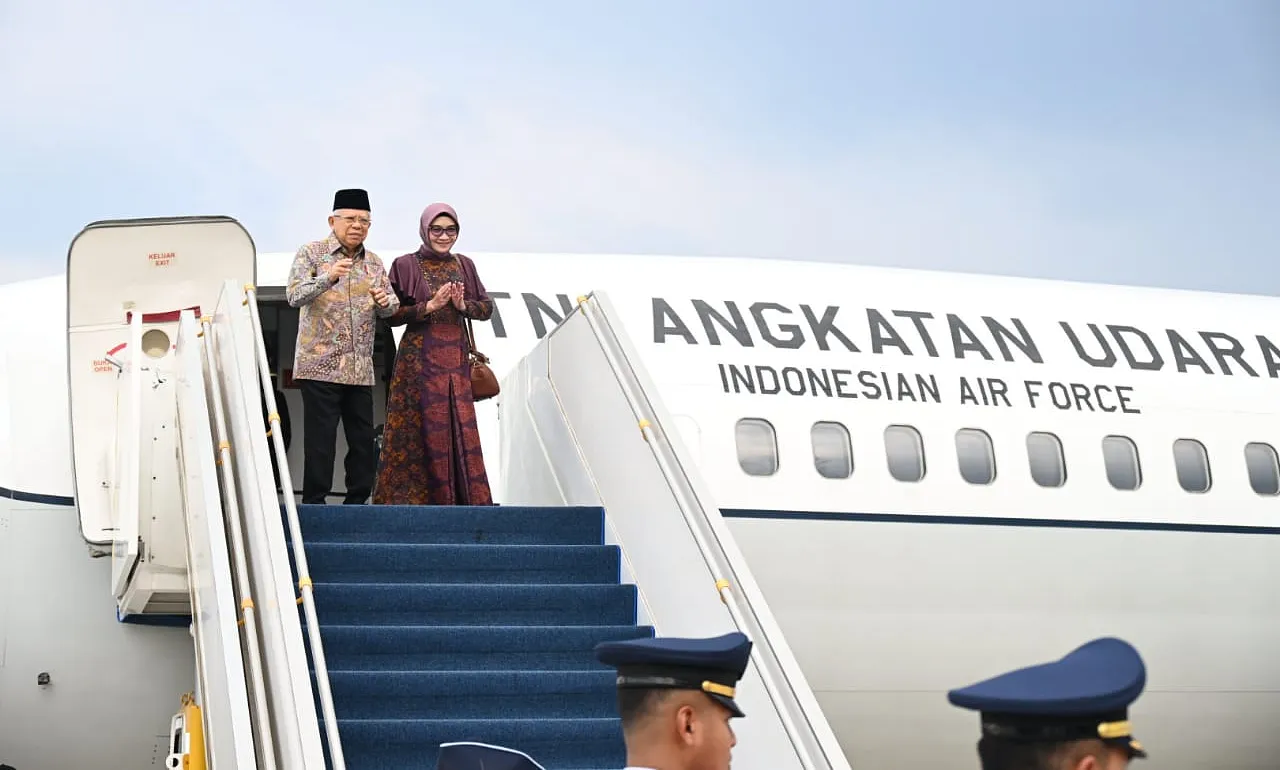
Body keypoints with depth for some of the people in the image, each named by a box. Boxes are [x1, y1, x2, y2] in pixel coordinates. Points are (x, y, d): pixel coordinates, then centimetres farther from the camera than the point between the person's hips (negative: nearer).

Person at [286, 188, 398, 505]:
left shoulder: (374, 263, 15)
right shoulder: (311, 254, 0)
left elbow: (391, 308, 17)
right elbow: (294, 296, -13)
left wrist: (386, 302, -8)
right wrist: (328, 278, -29)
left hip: (361, 369, 5)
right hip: (320, 365, -5)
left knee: (364, 440, 6)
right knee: (320, 439, -5)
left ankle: (358, 500, 15)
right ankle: (314, 503, 2)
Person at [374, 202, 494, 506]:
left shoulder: (464, 265, 12)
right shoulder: (406, 265, -1)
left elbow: (487, 307, 11)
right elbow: (391, 314, -6)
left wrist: (463, 305, -9)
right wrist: (430, 305, -16)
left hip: (456, 359, 4)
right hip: (420, 359, -4)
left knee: (460, 427, 2)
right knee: (420, 429, -6)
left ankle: (462, 498, 7)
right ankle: (413, 496, -1)